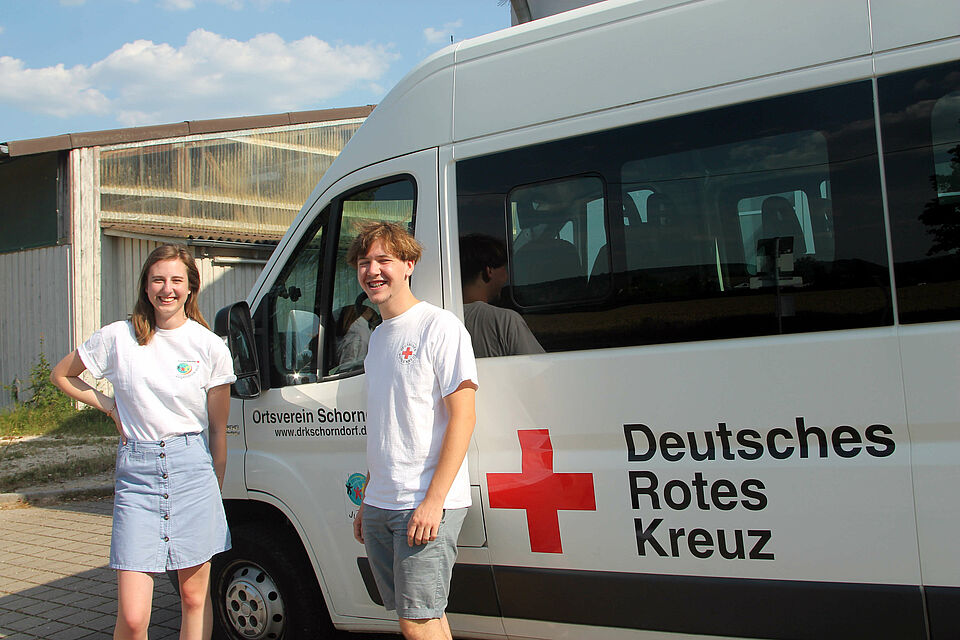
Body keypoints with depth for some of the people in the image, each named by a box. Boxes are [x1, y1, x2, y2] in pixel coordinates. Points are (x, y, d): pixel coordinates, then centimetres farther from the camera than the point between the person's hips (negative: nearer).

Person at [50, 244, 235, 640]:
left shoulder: (210, 347, 2)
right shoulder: (118, 338, 2)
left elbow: (218, 429, 7)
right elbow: (61, 375, 18)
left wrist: (215, 489, 9)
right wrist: (108, 407, 6)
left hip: (192, 469, 0)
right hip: (136, 473, 0)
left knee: (195, 598, 10)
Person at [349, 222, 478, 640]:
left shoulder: (439, 327, -8)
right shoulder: (377, 338, 16)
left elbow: (462, 417, -14)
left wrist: (433, 501, -20)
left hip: (426, 506, -8)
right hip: (380, 506, 8)